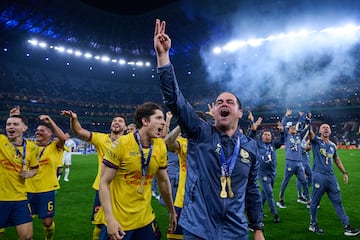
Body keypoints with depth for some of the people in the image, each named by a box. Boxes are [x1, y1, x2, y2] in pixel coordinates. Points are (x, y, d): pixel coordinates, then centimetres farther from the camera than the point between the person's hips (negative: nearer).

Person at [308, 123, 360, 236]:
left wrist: (344, 172, 22)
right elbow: (310, 132, -19)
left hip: (331, 176, 6)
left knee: (338, 202, 10)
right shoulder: (316, 141, -1)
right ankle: (313, 225, 20)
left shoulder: (333, 145, 16)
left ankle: (347, 227, 17)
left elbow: (337, 160, 26)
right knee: (315, 201, 5)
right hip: (319, 176, -6)